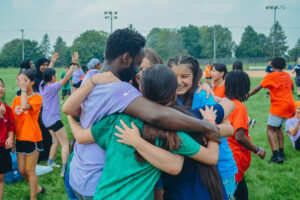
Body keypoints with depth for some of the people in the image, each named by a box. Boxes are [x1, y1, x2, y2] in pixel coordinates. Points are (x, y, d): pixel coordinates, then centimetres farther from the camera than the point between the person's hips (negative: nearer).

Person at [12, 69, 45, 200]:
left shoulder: (37, 98, -11)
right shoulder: (16, 100, 6)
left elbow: (25, 106, -31)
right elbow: (12, 120, 11)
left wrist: (24, 89, -20)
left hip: (33, 139, -6)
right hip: (20, 139, 6)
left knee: (30, 171, 2)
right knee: (22, 170, 14)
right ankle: (37, 188, 37)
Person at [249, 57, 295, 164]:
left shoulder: (270, 76, -6)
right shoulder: (287, 75, 12)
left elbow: (257, 88, -12)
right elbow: (291, 87, 27)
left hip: (279, 105, -7)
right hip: (290, 104, 7)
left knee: (270, 129, -5)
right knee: (278, 127, 21)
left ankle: (276, 156, -17)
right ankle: (281, 153, 20)